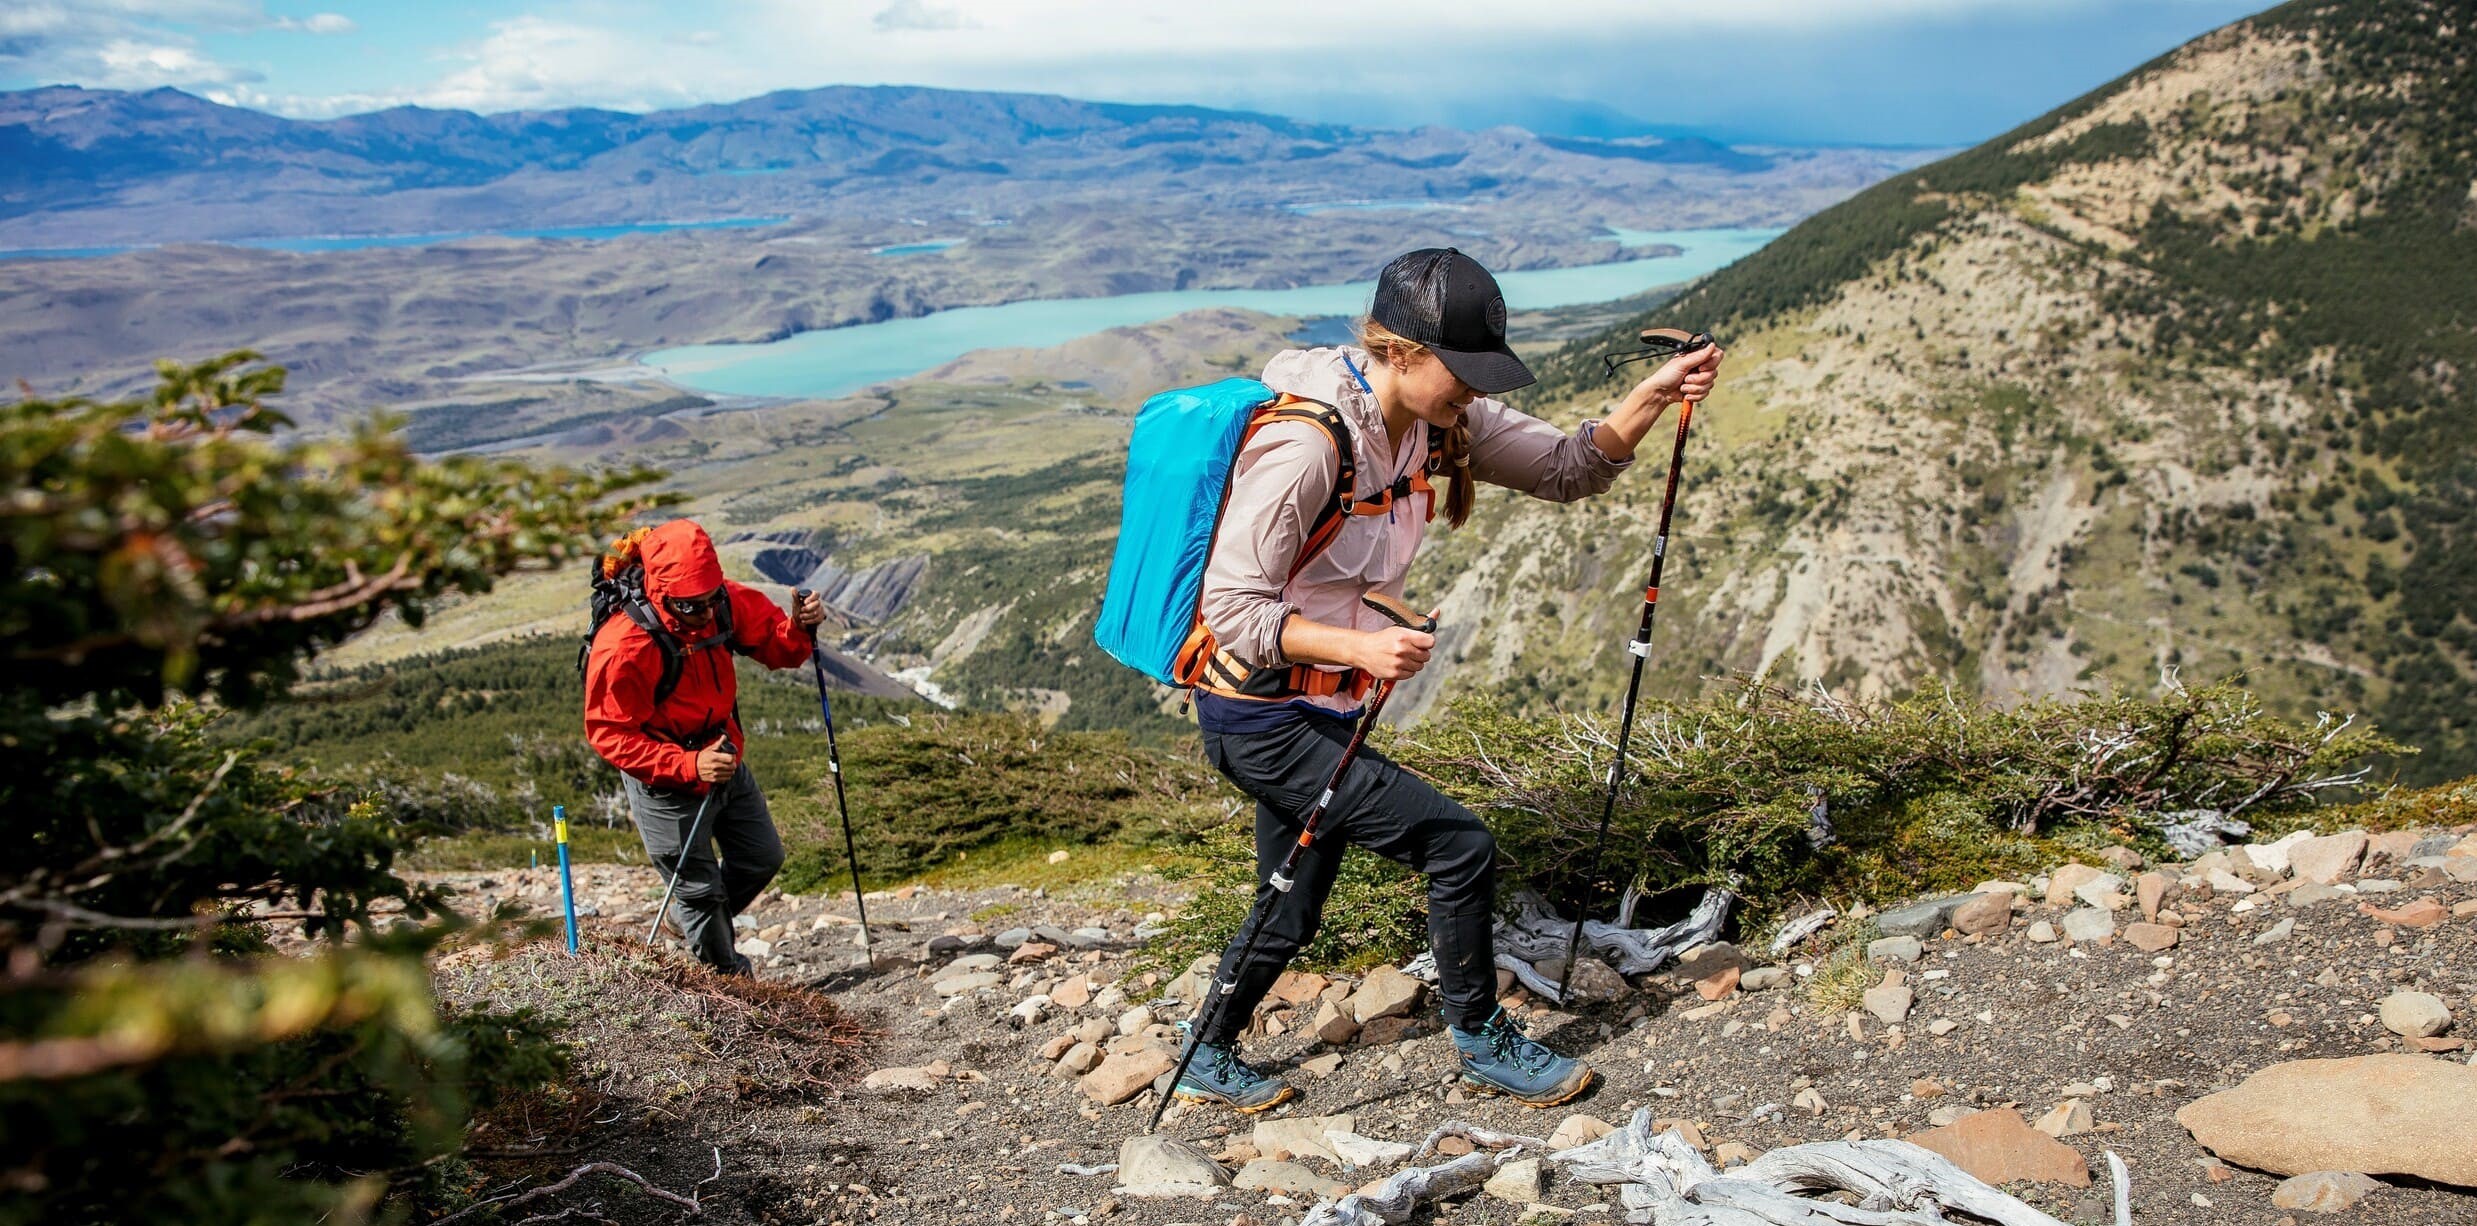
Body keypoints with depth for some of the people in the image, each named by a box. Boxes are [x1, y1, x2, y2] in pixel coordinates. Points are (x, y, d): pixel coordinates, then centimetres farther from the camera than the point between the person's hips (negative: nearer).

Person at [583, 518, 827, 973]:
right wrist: (689, 766, -35)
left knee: (762, 858, 21)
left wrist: (801, 627, -25)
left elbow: (775, 646, -1)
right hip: (666, 783, -6)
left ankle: (687, 920, 47)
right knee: (702, 889, 6)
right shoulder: (623, 645, -31)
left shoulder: (726, 602, -15)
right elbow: (609, 735, -26)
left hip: (725, 761, 7)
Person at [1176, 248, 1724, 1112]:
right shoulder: (1305, 445, -27)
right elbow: (1232, 608, -25)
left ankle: (1210, 1061, 42)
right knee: (1461, 848, -8)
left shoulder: (1441, 420, -2)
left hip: (1319, 712, 9)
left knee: (1292, 913, 20)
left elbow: (1568, 468, 1)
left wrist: (1654, 396, -15)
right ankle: (1483, 1044, 15)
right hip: (1263, 721, -9)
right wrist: (1360, 647, -37)